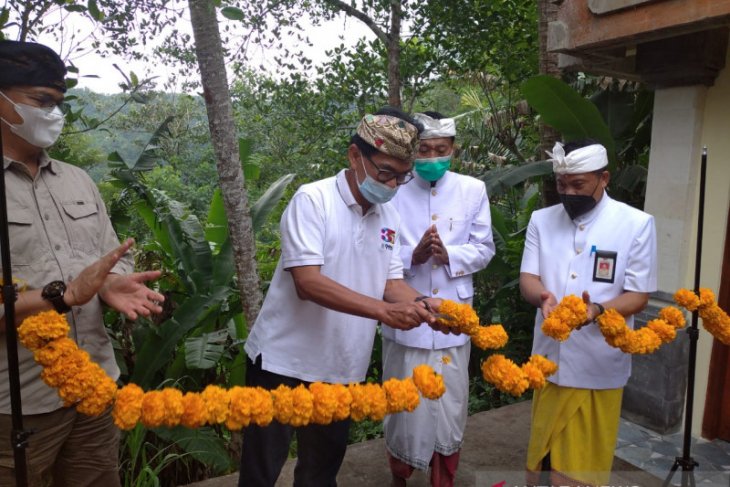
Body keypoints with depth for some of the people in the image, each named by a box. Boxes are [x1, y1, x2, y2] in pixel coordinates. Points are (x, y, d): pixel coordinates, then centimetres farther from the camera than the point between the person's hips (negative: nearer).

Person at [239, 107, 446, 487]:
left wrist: (423, 304, -17)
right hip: (283, 362, -5)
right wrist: (382, 310, -31)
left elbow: (392, 282, 4)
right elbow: (307, 282, -25)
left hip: (342, 369, 6)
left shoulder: (389, 215, 5)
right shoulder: (312, 200, -15)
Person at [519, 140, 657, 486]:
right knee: (544, 453, 17)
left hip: (599, 366, -2)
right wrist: (543, 297, -26)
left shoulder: (637, 224, -7)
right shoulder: (541, 220, 2)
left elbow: (638, 296, -7)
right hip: (550, 359, 3)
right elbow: (527, 278, -2)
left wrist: (595, 310, -27)